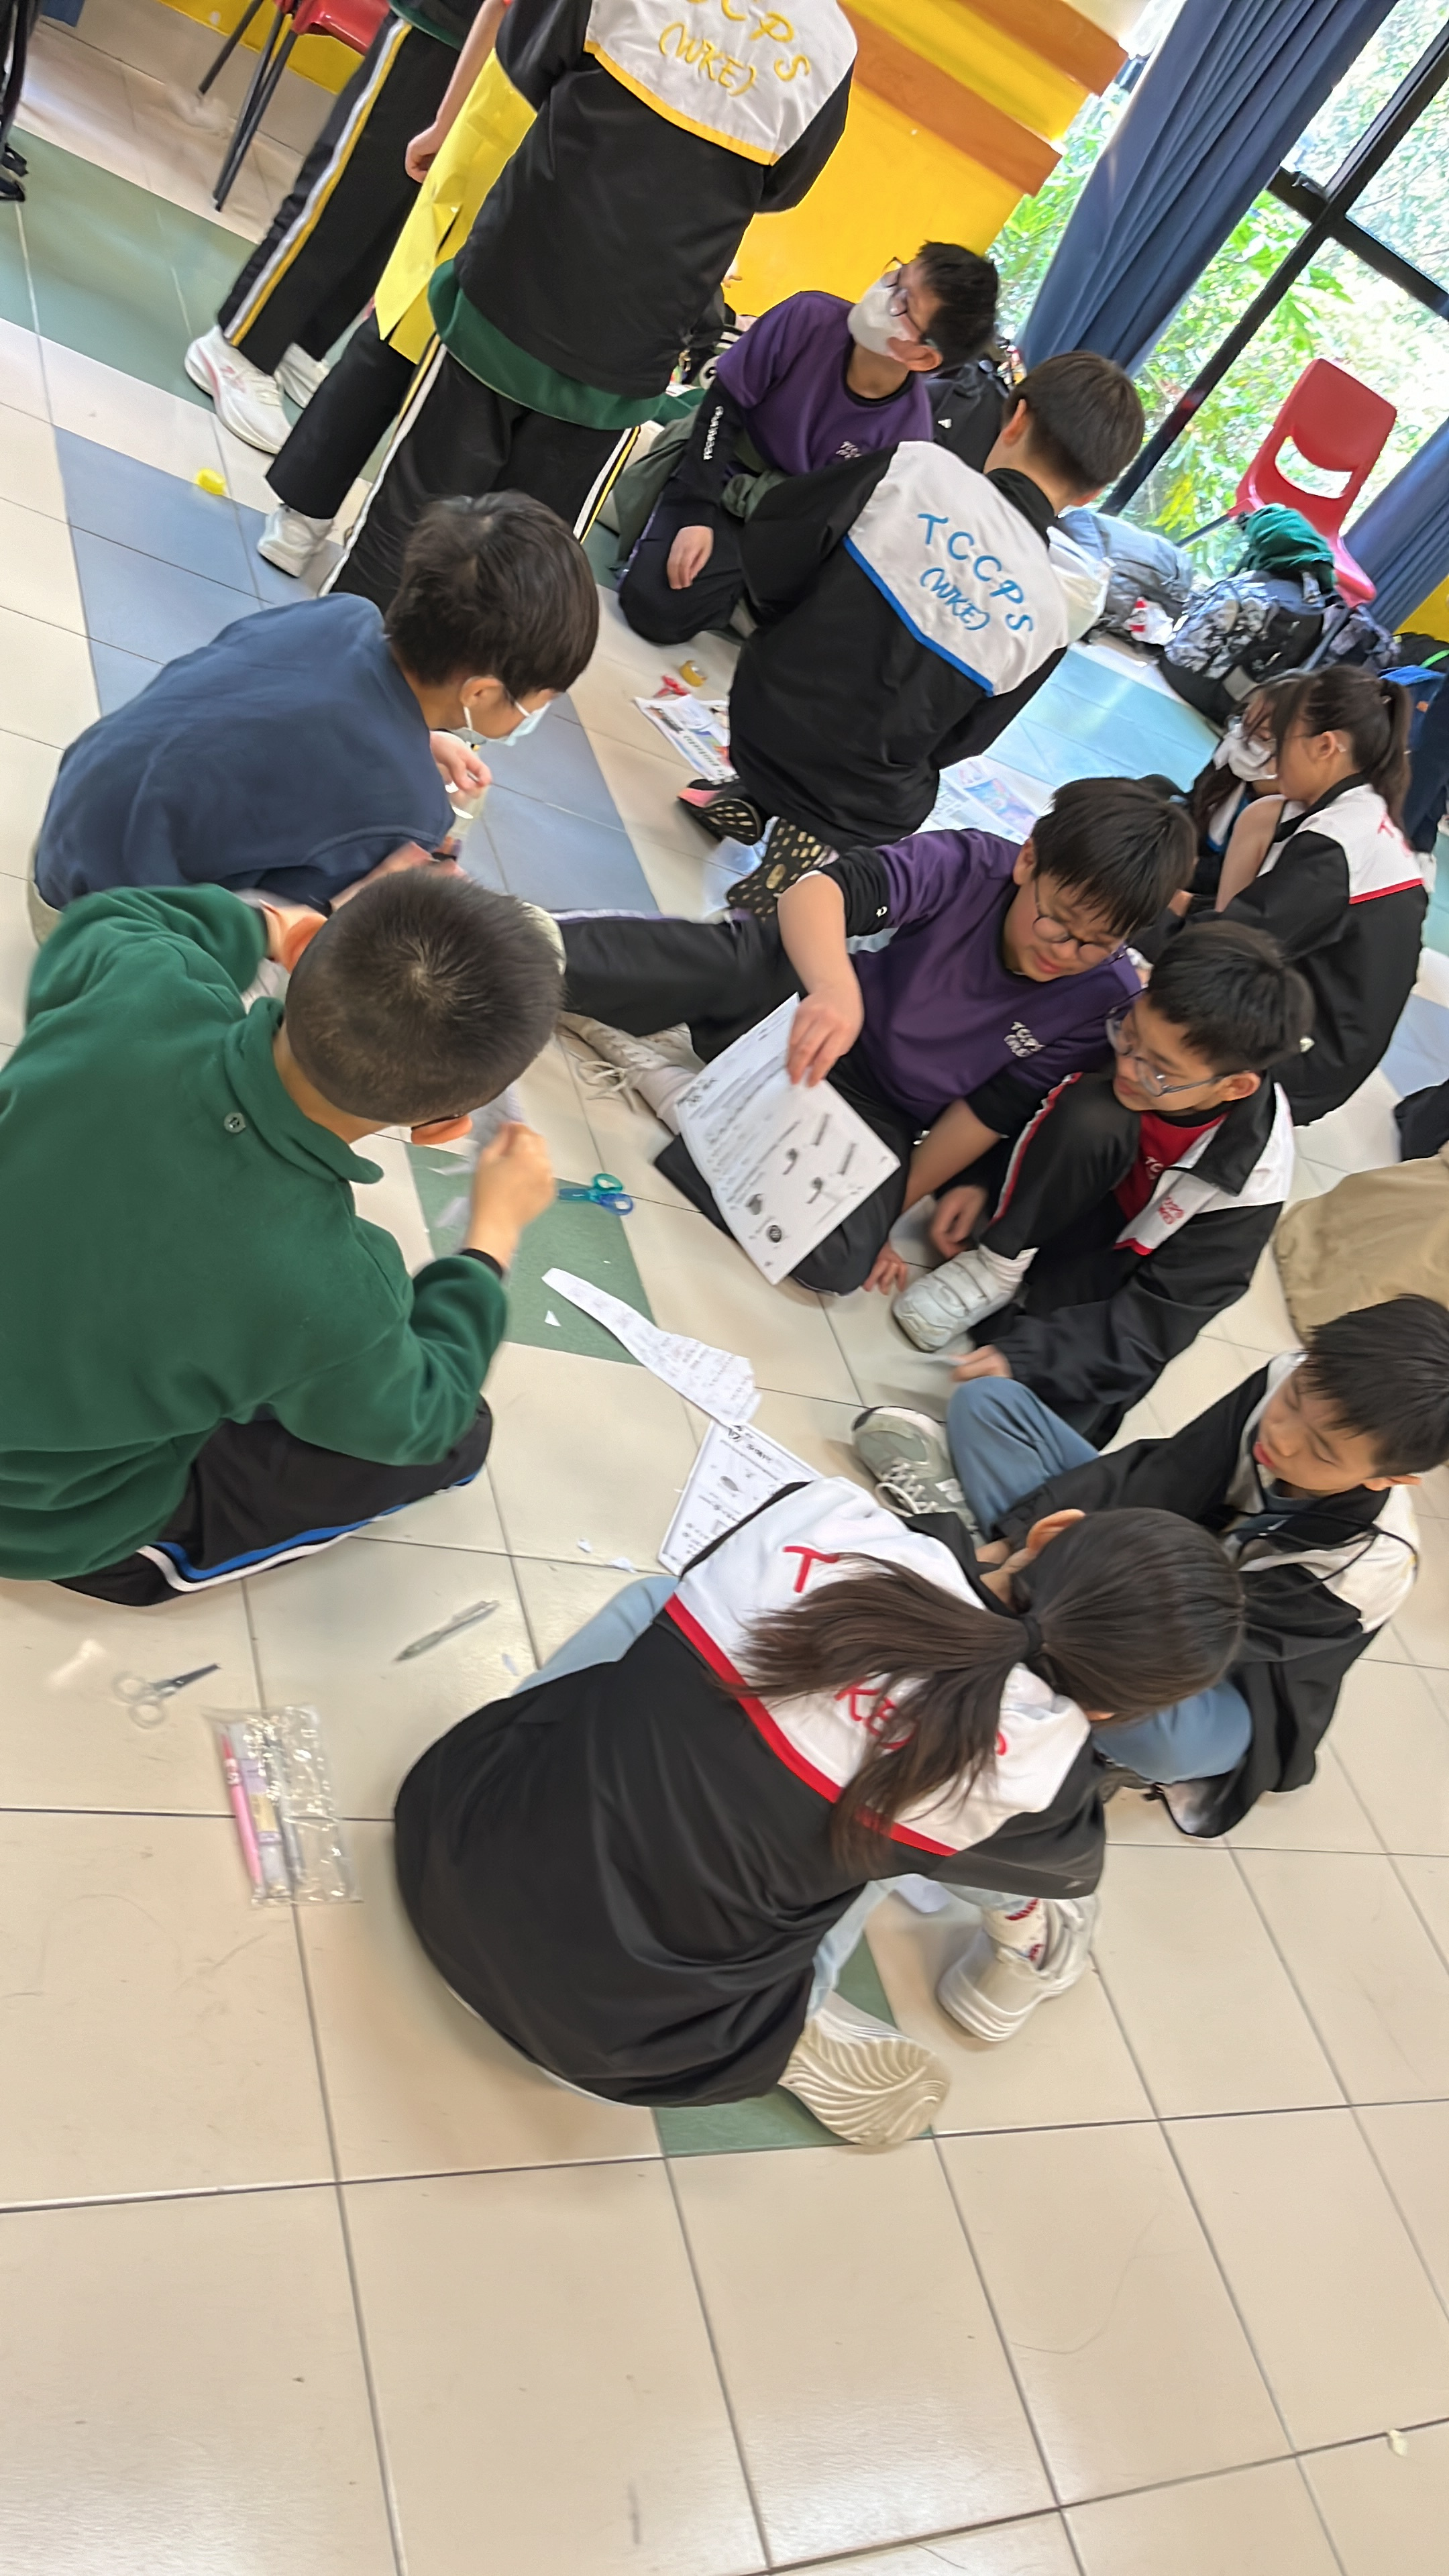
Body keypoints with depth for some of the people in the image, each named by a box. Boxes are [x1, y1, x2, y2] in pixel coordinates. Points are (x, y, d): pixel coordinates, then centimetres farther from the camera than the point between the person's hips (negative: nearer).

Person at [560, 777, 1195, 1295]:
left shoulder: (1105, 1001, -16)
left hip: (878, 1115, 2)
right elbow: (814, 890, -36)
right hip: (813, 1020, -1)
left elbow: (993, 1112, -9)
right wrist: (834, 989, -58)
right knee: (732, 960, -35)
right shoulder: (968, 866, -21)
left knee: (841, 1257, -28)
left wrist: (893, 1202, -12)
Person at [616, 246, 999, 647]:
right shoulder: (809, 318, -19)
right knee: (659, 603, -26)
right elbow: (723, 406, -13)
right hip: (720, 480, -1)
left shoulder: (907, 427, -19)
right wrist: (696, 515, -21)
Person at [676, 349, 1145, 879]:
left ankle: (756, 799, 17)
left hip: (760, 721, -1)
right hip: (864, 815, 1)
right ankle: (821, 836, 13)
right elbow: (958, 741, 1)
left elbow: (768, 553, -6)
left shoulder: (915, 464, -13)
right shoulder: (1048, 615, -7)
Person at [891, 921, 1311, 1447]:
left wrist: (1027, 1354, -34)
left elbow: (1157, 1316, -25)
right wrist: (980, 1182, -14)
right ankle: (996, 1267, -17)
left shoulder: (1251, 1180, -28)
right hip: (1060, 1205, 4)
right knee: (1089, 1116, -33)